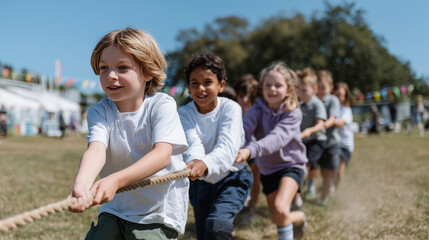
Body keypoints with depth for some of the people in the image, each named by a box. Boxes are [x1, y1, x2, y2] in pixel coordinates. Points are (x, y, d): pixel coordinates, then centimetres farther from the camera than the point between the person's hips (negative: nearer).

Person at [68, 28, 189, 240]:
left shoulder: (162, 105, -12)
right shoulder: (99, 112, -5)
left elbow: (163, 154, -26)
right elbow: (96, 149, -24)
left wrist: (116, 180, -41)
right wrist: (81, 185, -46)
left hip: (159, 211, -3)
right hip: (115, 210, 3)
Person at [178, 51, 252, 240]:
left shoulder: (230, 108, -17)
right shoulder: (184, 113, -11)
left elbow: (227, 148, -33)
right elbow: (193, 145, -29)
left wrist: (205, 164, -55)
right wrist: (195, 162, -54)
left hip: (232, 179, -3)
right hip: (201, 182, 3)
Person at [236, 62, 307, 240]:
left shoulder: (293, 114, -20)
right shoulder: (258, 111, -11)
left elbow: (277, 138, -38)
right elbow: (244, 129, -31)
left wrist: (250, 151, -55)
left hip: (291, 165, -4)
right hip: (267, 168, 4)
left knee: (280, 210, -29)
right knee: (276, 219, 17)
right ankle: (299, 217, 50)